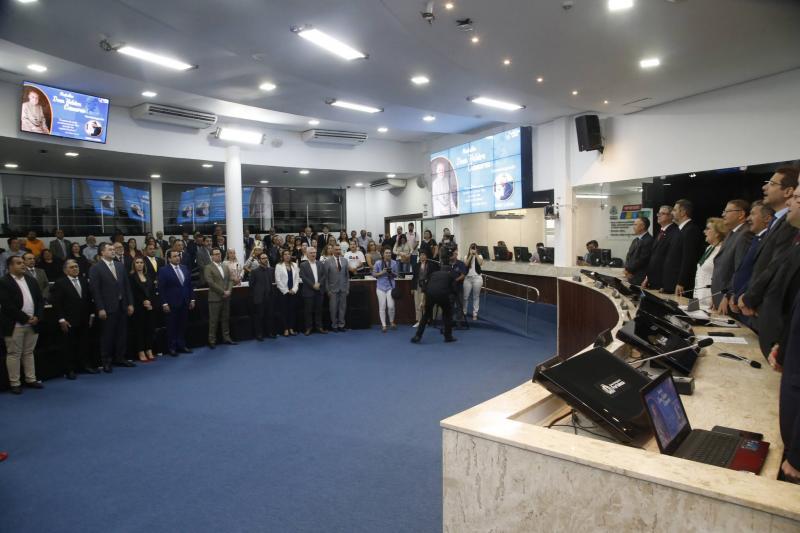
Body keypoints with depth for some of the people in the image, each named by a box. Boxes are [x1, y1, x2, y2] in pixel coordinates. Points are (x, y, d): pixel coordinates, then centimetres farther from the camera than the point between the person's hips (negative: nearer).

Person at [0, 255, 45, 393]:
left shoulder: (31, 280, 12)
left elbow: (40, 300, 10)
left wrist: (37, 317, -5)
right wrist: (25, 318, -16)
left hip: (32, 324, 6)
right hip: (14, 325, -6)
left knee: (29, 353, 13)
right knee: (14, 354, 3)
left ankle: (31, 379, 21)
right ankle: (15, 383, 10)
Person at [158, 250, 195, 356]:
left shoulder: (184, 268, 10)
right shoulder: (164, 271, -6)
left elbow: (189, 284, 12)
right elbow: (161, 288, -9)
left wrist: (192, 299, 8)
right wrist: (164, 303, -14)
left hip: (184, 303, 5)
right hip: (172, 304, -5)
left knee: (182, 326, 10)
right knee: (172, 326, 5)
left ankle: (181, 346, 19)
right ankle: (171, 348, 14)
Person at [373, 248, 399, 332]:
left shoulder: (394, 263, 2)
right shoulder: (378, 263, -3)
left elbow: (396, 275, 9)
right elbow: (374, 274, 2)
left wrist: (392, 273, -13)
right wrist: (382, 272, -14)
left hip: (390, 286, 1)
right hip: (381, 287, 0)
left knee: (391, 306, -6)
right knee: (382, 306, 1)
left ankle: (392, 322, 20)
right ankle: (383, 325, 12)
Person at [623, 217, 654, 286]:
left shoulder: (649, 240, -14)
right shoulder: (635, 240, 15)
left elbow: (642, 259, -18)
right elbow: (629, 256, 16)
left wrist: (628, 270, -10)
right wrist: (626, 269, -2)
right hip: (631, 276, 8)